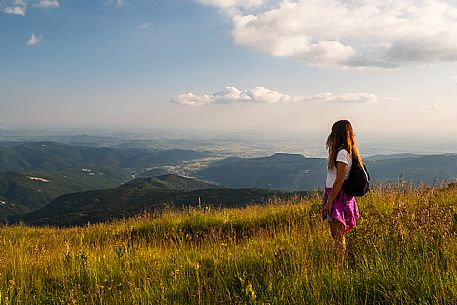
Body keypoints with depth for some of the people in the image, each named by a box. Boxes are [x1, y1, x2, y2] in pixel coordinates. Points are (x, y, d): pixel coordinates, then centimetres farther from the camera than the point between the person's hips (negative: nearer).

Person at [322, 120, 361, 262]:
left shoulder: (342, 153, -16)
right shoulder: (348, 151, 13)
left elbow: (339, 180, -20)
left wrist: (329, 201, -18)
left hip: (338, 195, -10)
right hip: (338, 195, 10)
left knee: (338, 235, -4)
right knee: (336, 234, 15)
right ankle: (339, 262, 22)